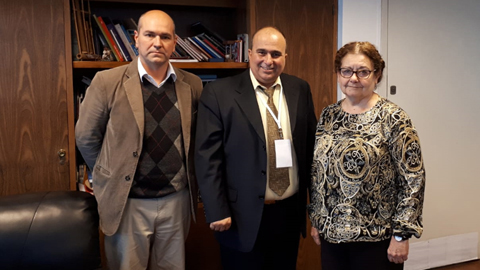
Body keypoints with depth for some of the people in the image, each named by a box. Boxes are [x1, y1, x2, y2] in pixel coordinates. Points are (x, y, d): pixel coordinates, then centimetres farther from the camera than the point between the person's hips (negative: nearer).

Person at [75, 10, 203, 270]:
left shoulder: (193, 85, 0)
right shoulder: (108, 81, -8)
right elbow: (86, 137, 0)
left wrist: (189, 177, 8)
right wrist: (111, 176, 6)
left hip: (177, 200, 3)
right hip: (127, 202, -2)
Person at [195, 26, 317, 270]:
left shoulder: (300, 90, 4)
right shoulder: (219, 93, -9)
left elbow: (311, 146, 9)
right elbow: (208, 158, -11)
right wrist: (217, 212, -13)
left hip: (290, 212, 4)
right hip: (244, 216, -4)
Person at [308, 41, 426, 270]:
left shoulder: (393, 118, -11)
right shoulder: (328, 116, 4)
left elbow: (413, 179, -12)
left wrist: (401, 234, -12)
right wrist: (316, 220, 11)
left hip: (376, 237, -4)